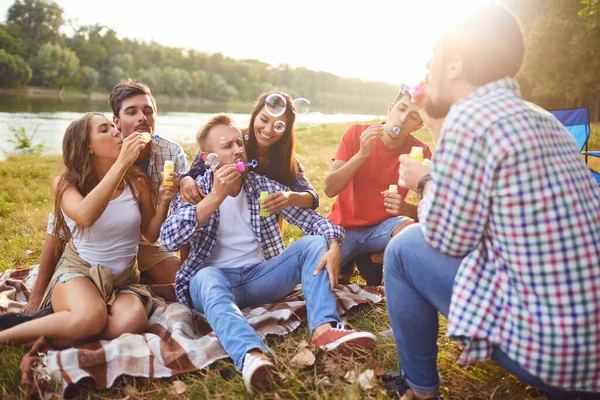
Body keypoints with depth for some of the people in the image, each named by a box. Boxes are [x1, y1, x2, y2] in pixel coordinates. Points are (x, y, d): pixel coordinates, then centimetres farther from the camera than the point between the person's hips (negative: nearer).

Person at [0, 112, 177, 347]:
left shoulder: (137, 181, 0)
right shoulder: (66, 184, -6)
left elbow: (151, 235, 9)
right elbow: (85, 216, -31)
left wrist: (164, 203, -11)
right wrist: (122, 163, -31)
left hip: (124, 279, 3)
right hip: (78, 273, -3)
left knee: (132, 322, -34)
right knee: (90, 317, -39)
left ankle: (38, 341, -15)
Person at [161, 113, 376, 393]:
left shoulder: (263, 185, 7)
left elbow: (309, 217, -2)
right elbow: (169, 240, -16)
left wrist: (333, 245, -23)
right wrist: (216, 196, -20)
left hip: (261, 276, 3)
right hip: (216, 278, -3)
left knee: (314, 243, -16)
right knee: (207, 278, -37)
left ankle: (324, 329, -38)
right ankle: (251, 355, -63)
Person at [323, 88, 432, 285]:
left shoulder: (420, 151, -8)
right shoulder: (356, 133, -8)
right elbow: (330, 189, -15)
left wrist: (407, 209, -31)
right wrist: (362, 154, -28)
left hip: (381, 228, 0)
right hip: (343, 228, 1)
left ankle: (378, 259, 0)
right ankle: (346, 262, 15)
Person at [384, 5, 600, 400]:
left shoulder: (470, 116, -16)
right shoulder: (539, 117, 9)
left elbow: (446, 239, -10)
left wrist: (425, 182, 6)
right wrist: (435, 181, 17)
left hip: (549, 346, -8)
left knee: (404, 249, 1)